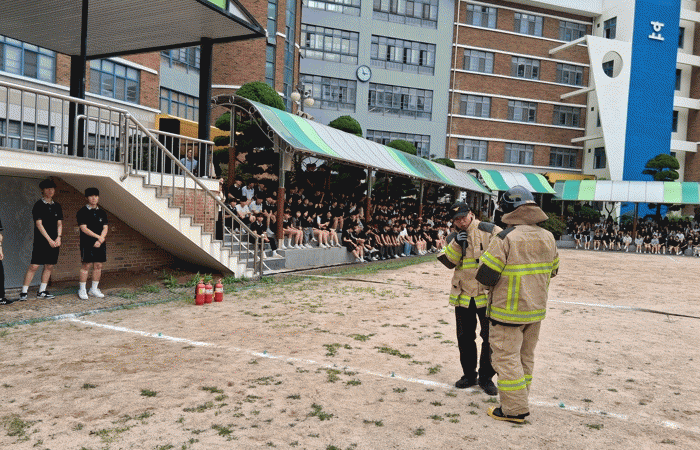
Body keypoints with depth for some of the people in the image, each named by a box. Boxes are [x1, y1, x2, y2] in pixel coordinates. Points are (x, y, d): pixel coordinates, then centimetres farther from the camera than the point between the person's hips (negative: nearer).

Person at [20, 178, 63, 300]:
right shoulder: (38, 205, -3)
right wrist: (49, 240, -13)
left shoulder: (57, 206, 13)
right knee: (33, 266, -7)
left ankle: (41, 291, 16)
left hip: (54, 242, 5)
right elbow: (39, 224, -9)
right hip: (41, 241, -5)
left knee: (49, 266, 7)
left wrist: (58, 238, -3)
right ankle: (24, 292, 1)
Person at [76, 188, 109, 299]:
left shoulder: (102, 212, 13)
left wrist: (100, 240, -9)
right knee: (86, 266, -4)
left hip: (100, 244, 5)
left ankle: (94, 289, 16)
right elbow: (84, 228, -9)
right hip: (87, 243, -5)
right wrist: (98, 236, -14)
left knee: (98, 266, 6)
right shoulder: (82, 212, -1)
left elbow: (105, 228, 7)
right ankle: (82, 290, 5)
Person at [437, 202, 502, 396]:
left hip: (487, 294, -4)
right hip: (463, 295, 4)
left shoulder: (488, 231, -6)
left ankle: (486, 377, 20)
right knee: (465, 337, 13)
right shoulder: (453, 237, 9)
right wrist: (456, 244, -17)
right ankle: (469, 374, 29)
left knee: (490, 337, 3)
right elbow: (448, 262, -2)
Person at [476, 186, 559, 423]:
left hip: (508, 311, -7)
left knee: (507, 357, 3)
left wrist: (484, 258, 2)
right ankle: (519, 402, 31)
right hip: (536, 309, 7)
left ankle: (514, 409, 9)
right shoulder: (548, 238, 2)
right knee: (525, 357, 18)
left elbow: (485, 275, -19)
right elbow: (552, 270, 16)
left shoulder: (505, 238, -19)